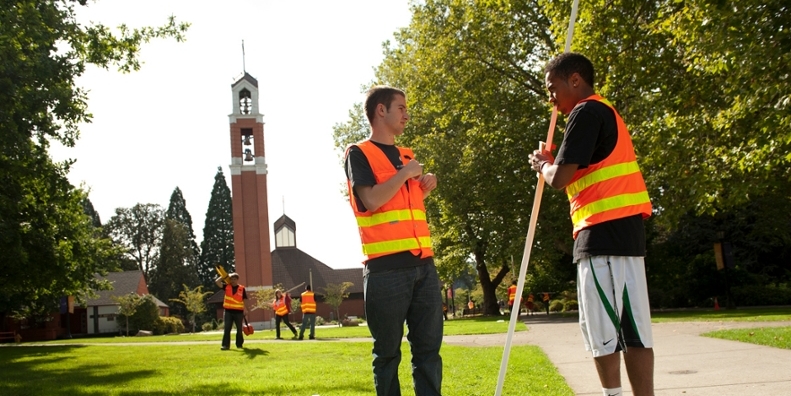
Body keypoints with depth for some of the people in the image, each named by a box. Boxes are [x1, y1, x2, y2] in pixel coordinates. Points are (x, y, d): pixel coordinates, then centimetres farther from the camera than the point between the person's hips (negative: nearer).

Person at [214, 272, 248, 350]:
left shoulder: (242, 288, 2)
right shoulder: (227, 287, 5)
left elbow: (244, 300, 2)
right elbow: (217, 282, -3)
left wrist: (245, 310, -6)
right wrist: (224, 277, -2)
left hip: (239, 312, -1)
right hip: (228, 311, 1)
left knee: (239, 329, 8)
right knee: (226, 329, -4)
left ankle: (239, 344, 20)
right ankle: (225, 345, -4)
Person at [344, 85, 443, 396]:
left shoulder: (408, 156, 21)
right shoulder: (359, 153, 1)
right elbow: (371, 201, -15)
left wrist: (424, 189, 10)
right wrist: (405, 174, -6)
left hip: (423, 264, 6)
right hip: (386, 267, -6)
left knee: (428, 347, 5)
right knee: (388, 352, 0)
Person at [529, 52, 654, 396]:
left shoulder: (585, 112, -7)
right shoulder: (606, 113, 24)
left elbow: (559, 179, -13)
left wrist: (542, 164, 7)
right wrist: (551, 164, 17)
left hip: (604, 232, -10)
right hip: (621, 230, 10)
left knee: (602, 328, -6)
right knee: (630, 327, 5)